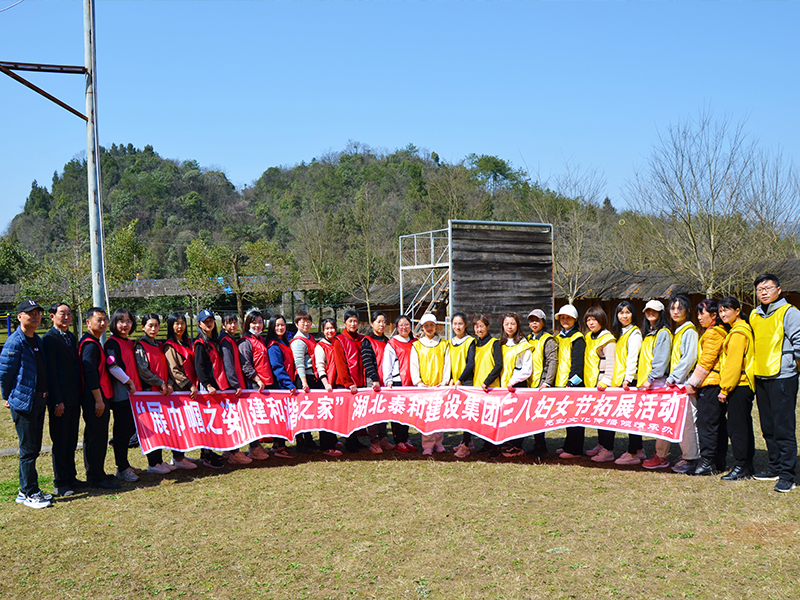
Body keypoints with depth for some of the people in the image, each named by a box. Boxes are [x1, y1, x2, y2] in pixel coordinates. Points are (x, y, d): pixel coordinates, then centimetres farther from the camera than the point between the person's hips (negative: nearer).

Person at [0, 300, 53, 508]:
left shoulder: (38, 340, 12)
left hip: (39, 401, 8)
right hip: (23, 403, -8)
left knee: (33, 448, 14)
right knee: (28, 450, -2)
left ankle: (26, 491, 24)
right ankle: (29, 494, 7)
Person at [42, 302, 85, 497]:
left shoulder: (72, 337, 14)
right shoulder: (49, 339, -10)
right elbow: (51, 372, -14)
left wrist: (80, 395, 11)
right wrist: (57, 401, -17)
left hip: (74, 399, 7)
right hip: (60, 400, -7)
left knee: (71, 441, 13)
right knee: (60, 442, 1)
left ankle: (70, 478, 23)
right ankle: (60, 483, 9)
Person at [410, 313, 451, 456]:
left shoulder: (443, 345, 12)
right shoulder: (417, 345, 10)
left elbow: (447, 364, 7)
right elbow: (414, 365, 5)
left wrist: (444, 382, -5)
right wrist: (419, 382, -8)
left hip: (439, 386, 1)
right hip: (424, 386, -1)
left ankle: (438, 443, 13)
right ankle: (427, 446, -2)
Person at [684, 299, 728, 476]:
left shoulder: (713, 333, -12)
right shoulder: (721, 331, 19)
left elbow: (705, 362, -16)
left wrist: (693, 383, -11)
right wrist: (695, 383, 19)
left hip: (710, 384, -10)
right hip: (717, 384, 10)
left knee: (706, 422, -8)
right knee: (718, 422, 12)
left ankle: (707, 462, -8)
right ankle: (719, 461, 17)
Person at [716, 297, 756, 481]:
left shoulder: (738, 332, -14)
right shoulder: (742, 329, 18)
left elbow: (734, 363, -18)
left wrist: (724, 388, -15)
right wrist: (726, 387, 19)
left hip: (739, 385, -10)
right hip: (745, 385, 10)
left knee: (736, 427, -6)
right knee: (744, 426, 13)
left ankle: (740, 467, -1)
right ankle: (748, 467, 18)